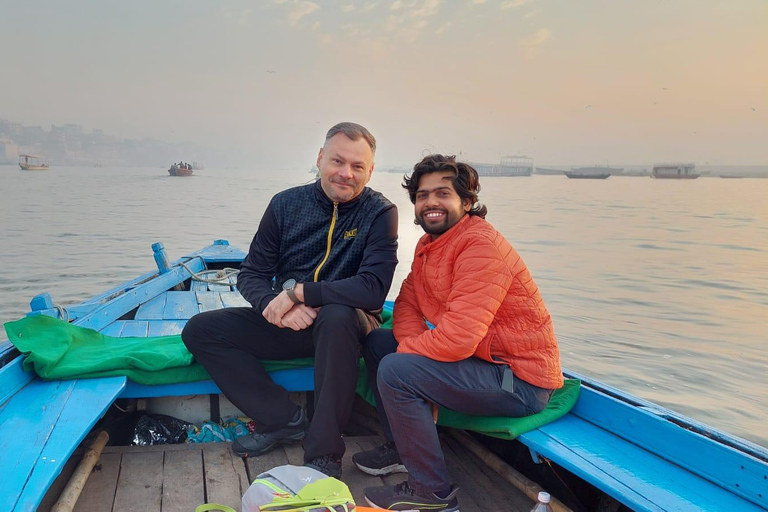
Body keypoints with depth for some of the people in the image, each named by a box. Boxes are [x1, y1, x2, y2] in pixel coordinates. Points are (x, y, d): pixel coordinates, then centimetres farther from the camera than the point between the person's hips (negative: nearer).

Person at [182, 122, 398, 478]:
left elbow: (373, 288, -24)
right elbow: (251, 275, 0)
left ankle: (324, 455, -25)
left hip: (346, 324, -4)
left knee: (337, 316, -38)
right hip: (287, 325, 4)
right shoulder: (286, 204, -1)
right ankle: (284, 419, -5)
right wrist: (277, 305, -22)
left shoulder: (380, 212, -11)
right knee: (200, 330, -8)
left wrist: (298, 292, -25)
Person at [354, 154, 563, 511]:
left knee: (394, 371, -24)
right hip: (479, 360, 10)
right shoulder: (428, 244, 8)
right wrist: (415, 345, -13)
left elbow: (459, 337, -30)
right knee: (376, 341, 10)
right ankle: (402, 449, 22)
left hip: (519, 381, -10)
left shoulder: (481, 245, -23)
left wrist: (407, 350, -13)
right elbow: (406, 307, 7)